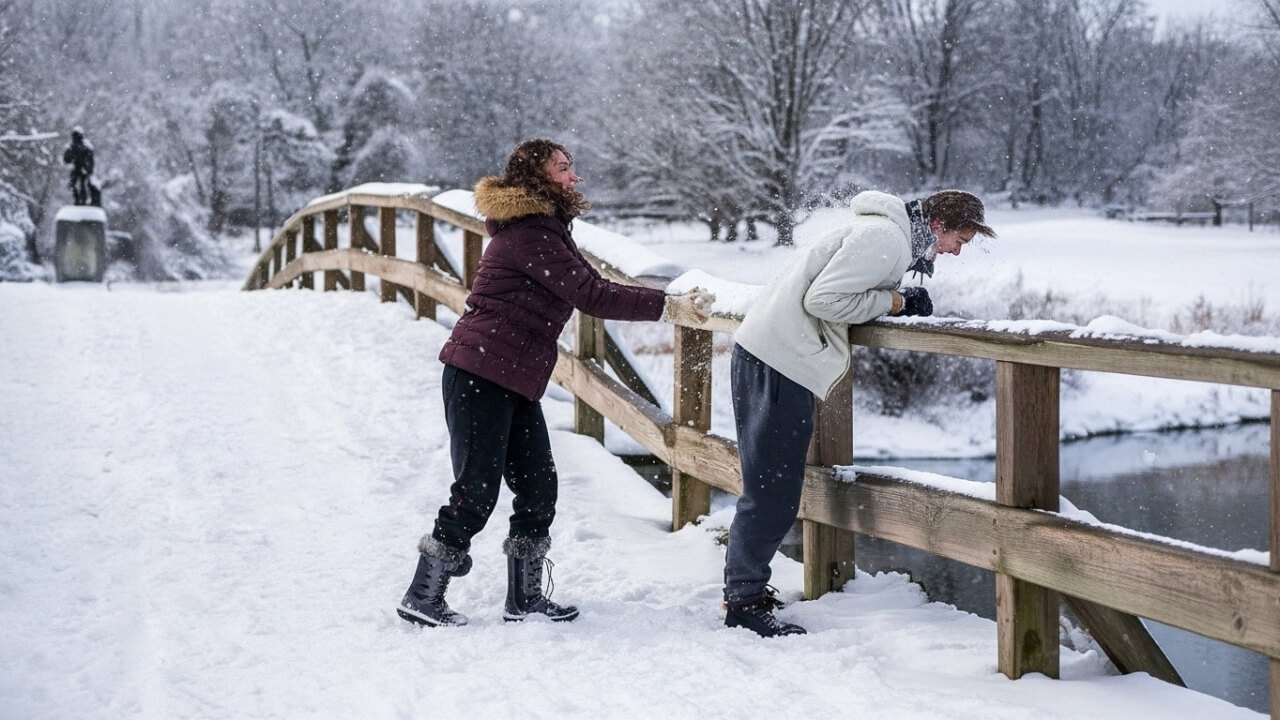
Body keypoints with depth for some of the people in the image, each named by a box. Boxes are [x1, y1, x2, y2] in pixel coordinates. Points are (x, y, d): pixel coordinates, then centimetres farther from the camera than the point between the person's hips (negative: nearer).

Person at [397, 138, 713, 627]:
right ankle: (422, 597, 6)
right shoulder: (529, 233, -16)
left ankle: (525, 597, 18)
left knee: (538, 488, 8)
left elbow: (591, 287, 16)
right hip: (480, 376, -10)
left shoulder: (546, 229, 19)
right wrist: (667, 306, -19)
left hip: (515, 383, 10)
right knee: (476, 491, -6)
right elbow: (592, 296, -21)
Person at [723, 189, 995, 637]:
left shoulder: (892, 236, 19)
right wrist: (894, 301, -11)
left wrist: (900, 301, 5)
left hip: (767, 353, 11)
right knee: (774, 488, -6)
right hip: (778, 359, -11)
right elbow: (824, 298, -21)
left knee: (769, 484, 16)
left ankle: (743, 584, 25)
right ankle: (745, 601, 1)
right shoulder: (885, 238, -13)